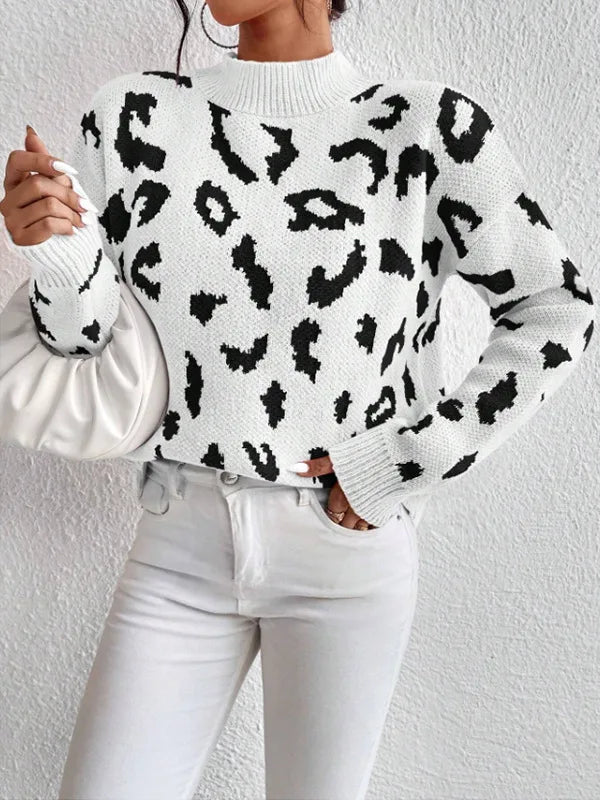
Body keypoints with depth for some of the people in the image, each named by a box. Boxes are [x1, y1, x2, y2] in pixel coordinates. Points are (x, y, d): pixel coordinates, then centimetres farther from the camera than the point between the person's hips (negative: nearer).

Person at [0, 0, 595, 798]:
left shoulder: (433, 127, -7)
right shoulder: (132, 114, 0)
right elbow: (87, 337, 5)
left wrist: (402, 466, -7)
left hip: (349, 544, -2)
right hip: (182, 542, 2)